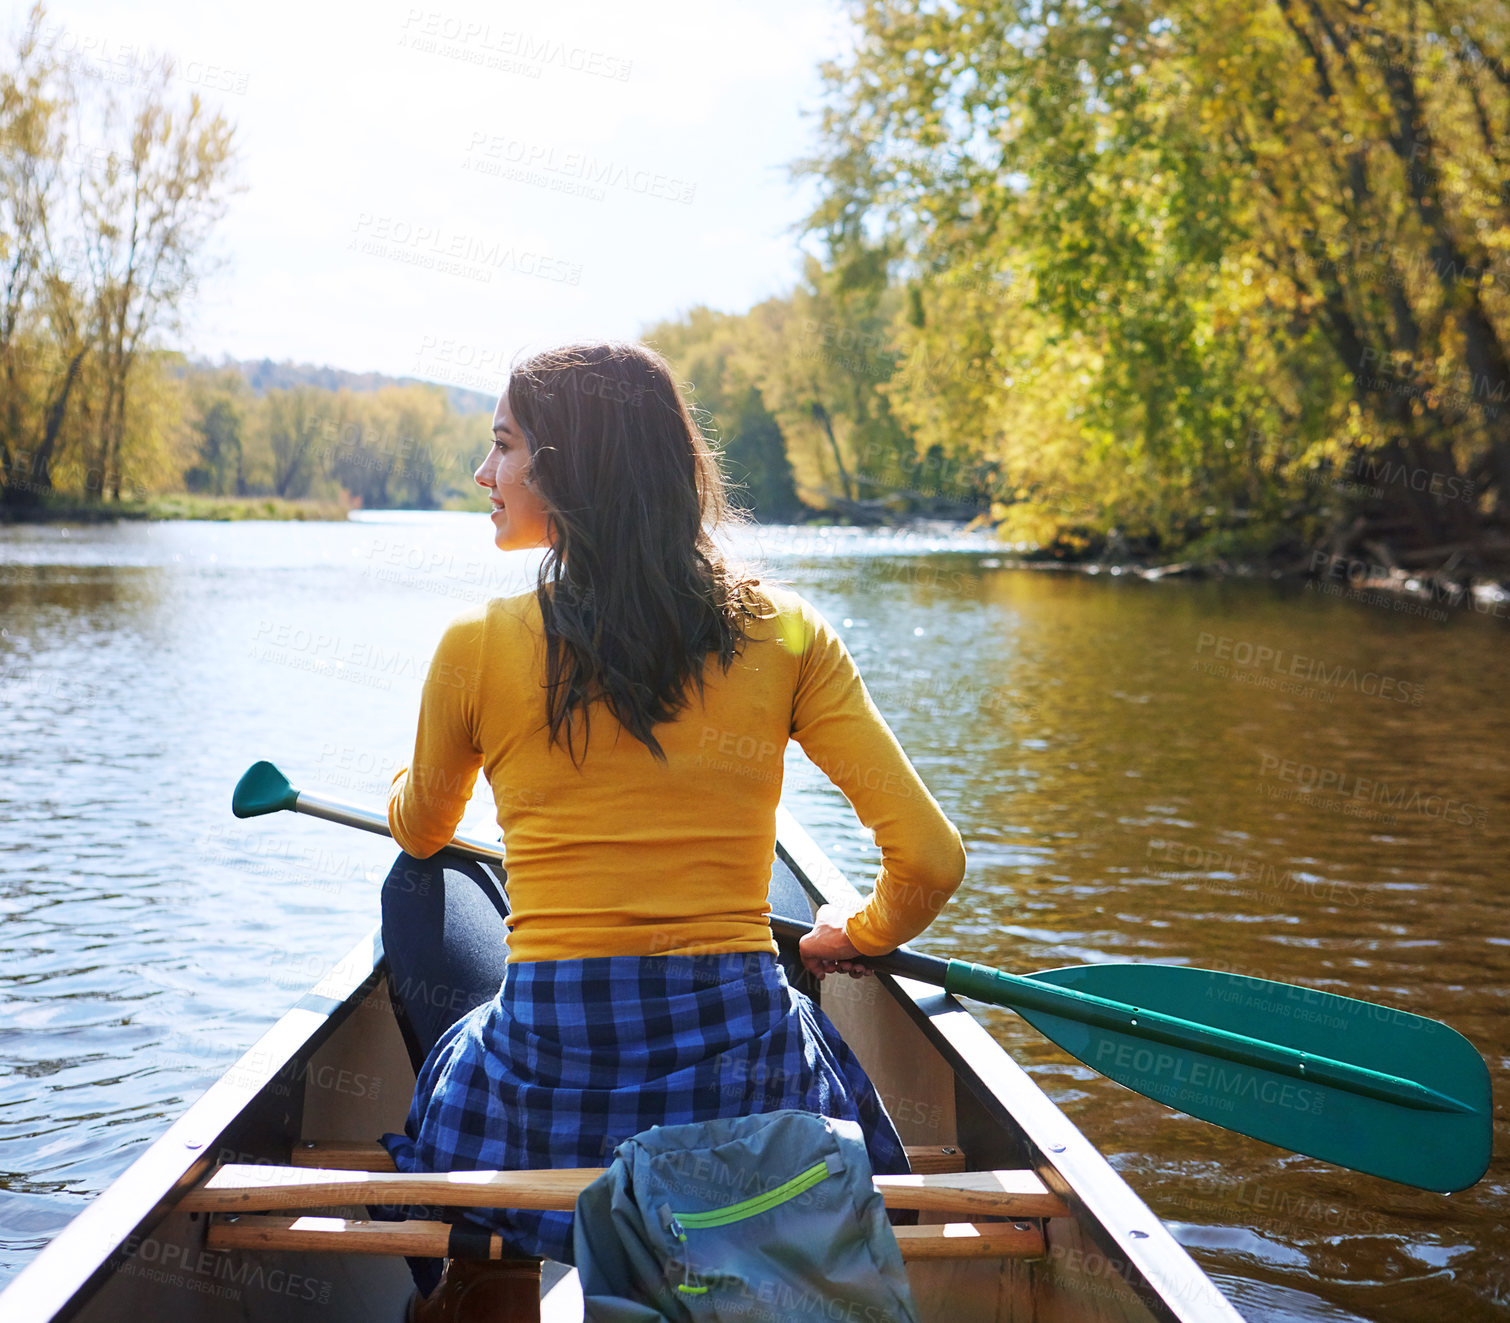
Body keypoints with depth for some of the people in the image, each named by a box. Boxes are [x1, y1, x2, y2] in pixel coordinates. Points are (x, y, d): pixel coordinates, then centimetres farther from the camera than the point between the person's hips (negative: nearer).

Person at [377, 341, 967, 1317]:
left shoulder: (479, 646, -7)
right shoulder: (787, 634, -5)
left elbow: (420, 834, 14)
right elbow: (932, 862, -5)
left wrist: (407, 796, 39)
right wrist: (861, 937, 18)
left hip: (533, 1134, -2)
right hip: (749, 1109, 2)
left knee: (427, 886, 30)